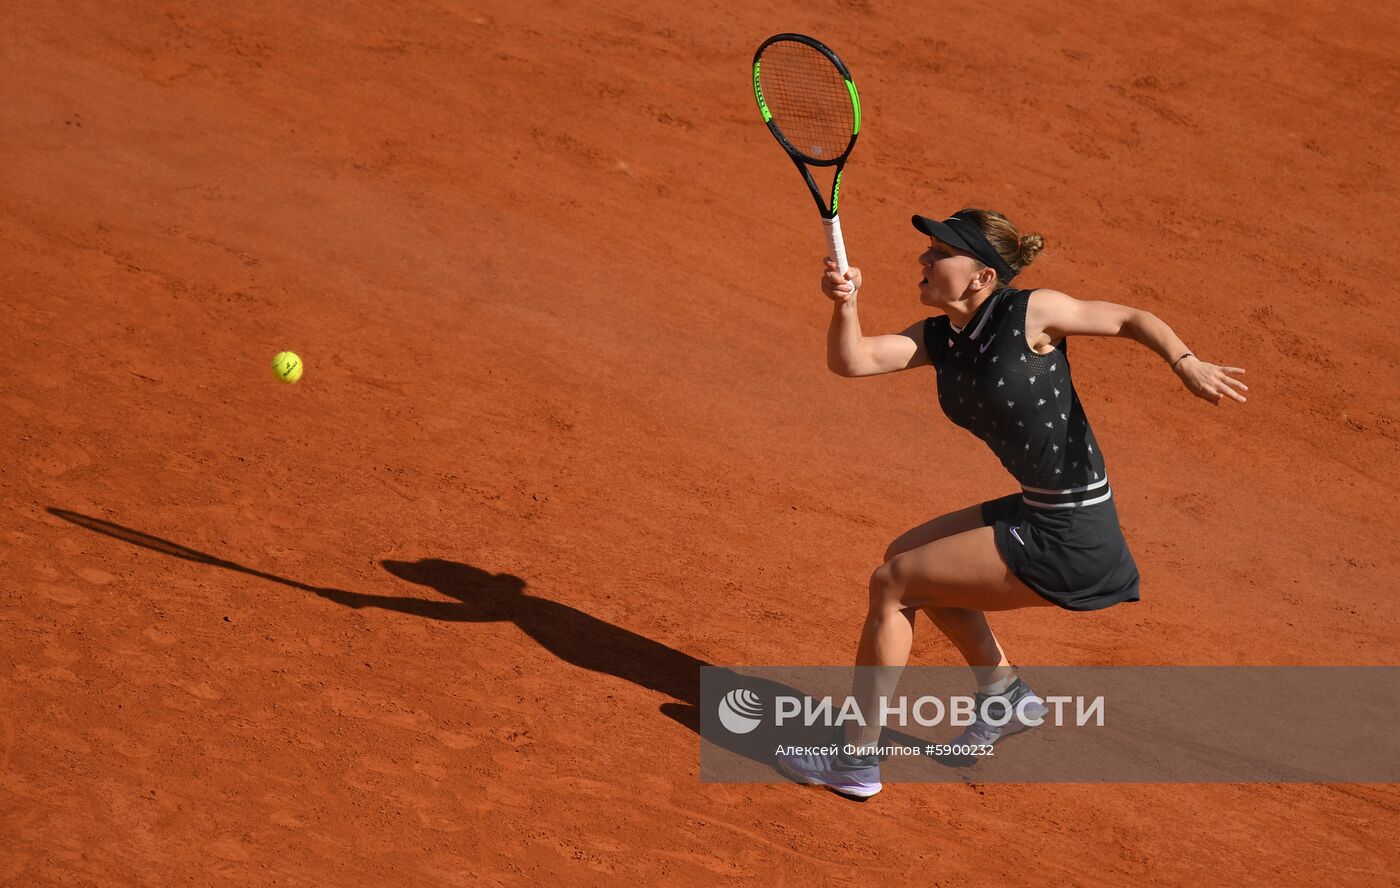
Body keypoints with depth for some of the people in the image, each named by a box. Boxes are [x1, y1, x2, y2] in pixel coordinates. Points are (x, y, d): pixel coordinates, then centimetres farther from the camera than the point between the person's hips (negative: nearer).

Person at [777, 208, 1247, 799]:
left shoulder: (1031, 313, -15)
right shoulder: (939, 338, 4)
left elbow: (1131, 319, -5)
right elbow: (851, 361, -7)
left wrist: (1188, 365, -23)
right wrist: (845, 305, -27)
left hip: (1067, 540, -8)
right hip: (1037, 512, 8)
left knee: (892, 584, -3)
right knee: (905, 557, 24)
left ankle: (855, 758, 8)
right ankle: (1004, 694, 33)